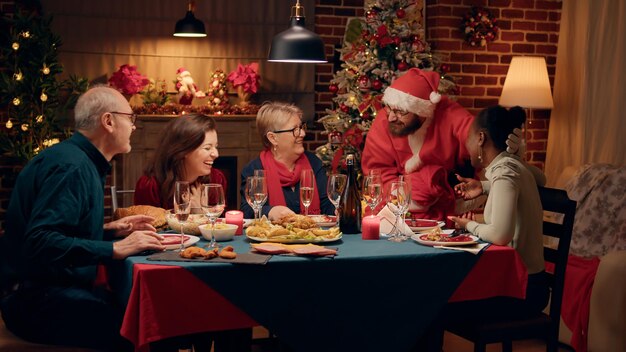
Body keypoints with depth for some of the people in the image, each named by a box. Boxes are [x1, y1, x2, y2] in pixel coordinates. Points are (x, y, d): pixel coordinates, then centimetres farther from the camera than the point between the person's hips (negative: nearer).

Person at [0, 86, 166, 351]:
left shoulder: (82, 161, 15)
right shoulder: (70, 166, -16)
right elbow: (39, 243, -27)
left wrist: (109, 230, 11)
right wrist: (115, 248, -25)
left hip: (57, 289, 10)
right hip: (38, 299, -10)